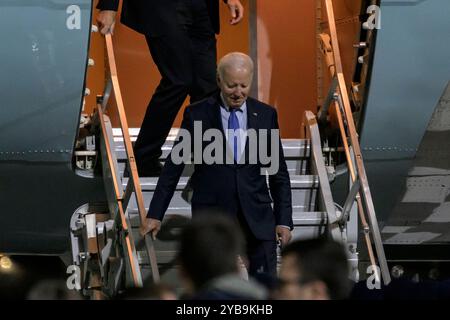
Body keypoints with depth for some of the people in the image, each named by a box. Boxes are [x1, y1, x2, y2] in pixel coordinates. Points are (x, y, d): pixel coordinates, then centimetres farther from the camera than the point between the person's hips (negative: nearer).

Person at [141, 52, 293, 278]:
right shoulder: (197, 114, 0)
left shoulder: (266, 115, 7)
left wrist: (284, 221, 5)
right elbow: (173, 167, 5)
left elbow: (278, 173, 11)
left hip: (258, 220, 2)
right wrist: (155, 215, 4)